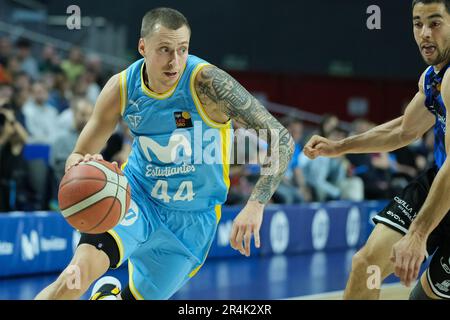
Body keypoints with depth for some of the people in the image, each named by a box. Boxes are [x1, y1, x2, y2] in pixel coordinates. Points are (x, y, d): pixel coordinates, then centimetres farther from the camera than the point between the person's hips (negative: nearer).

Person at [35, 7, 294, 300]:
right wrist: (80, 165, -28)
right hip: (138, 196, 0)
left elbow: (281, 139, -26)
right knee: (81, 271, -27)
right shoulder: (121, 89, -13)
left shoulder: (206, 81, -24)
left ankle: (108, 293, 48)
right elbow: (78, 157, -2)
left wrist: (256, 204, -37)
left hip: (193, 217, 0)